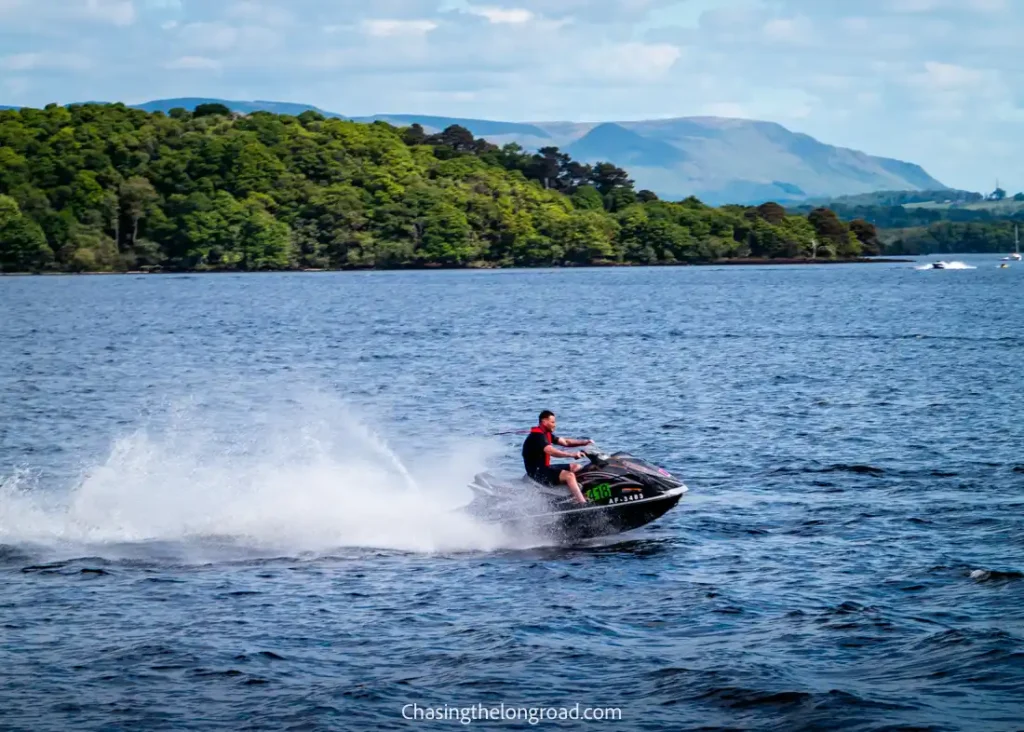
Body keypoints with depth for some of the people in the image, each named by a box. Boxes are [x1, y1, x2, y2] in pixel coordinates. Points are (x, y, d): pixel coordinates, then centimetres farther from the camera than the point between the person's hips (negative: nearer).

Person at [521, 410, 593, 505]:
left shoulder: (547, 434, 14)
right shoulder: (537, 436, -19)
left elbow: (565, 442, 15)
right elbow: (551, 451, -33)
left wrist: (585, 442, 3)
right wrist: (571, 455, -39)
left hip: (545, 468, 11)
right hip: (537, 472, -11)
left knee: (576, 467, 12)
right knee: (569, 475, -28)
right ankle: (584, 504, -38)